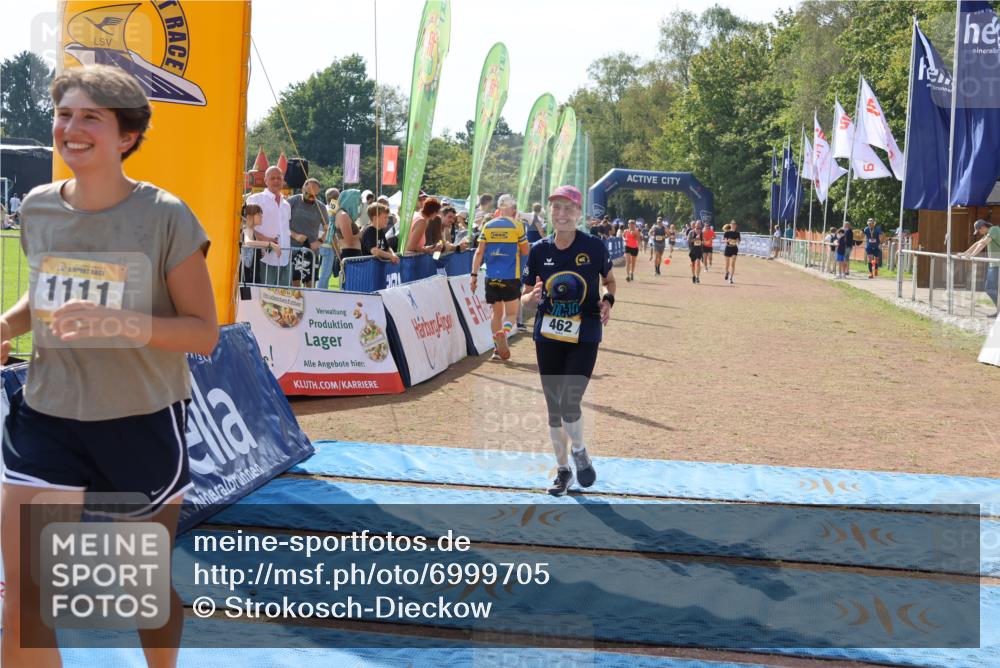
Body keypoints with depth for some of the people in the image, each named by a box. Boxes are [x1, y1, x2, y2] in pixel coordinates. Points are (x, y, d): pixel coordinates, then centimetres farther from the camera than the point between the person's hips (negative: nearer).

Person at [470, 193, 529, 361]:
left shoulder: (488, 226, 4)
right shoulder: (517, 225, -4)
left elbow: (479, 252, 2)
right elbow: (526, 251, 3)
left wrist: (474, 275, 5)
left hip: (491, 278, 3)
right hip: (511, 278, -3)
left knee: (497, 313, 16)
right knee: (511, 313, 6)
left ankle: (498, 348, 14)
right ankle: (505, 331, -26)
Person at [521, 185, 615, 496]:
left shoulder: (594, 246, -6)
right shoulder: (539, 250, -1)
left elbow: (609, 279, 11)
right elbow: (525, 297, 5)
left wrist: (607, 300, -10)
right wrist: (533, 296, -18)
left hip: (584, 337, -3)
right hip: (547, 338, 3)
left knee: (569, 402, -16)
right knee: (554, 407, 9)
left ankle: (579, 452, 15)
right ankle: (563, 470, 27)